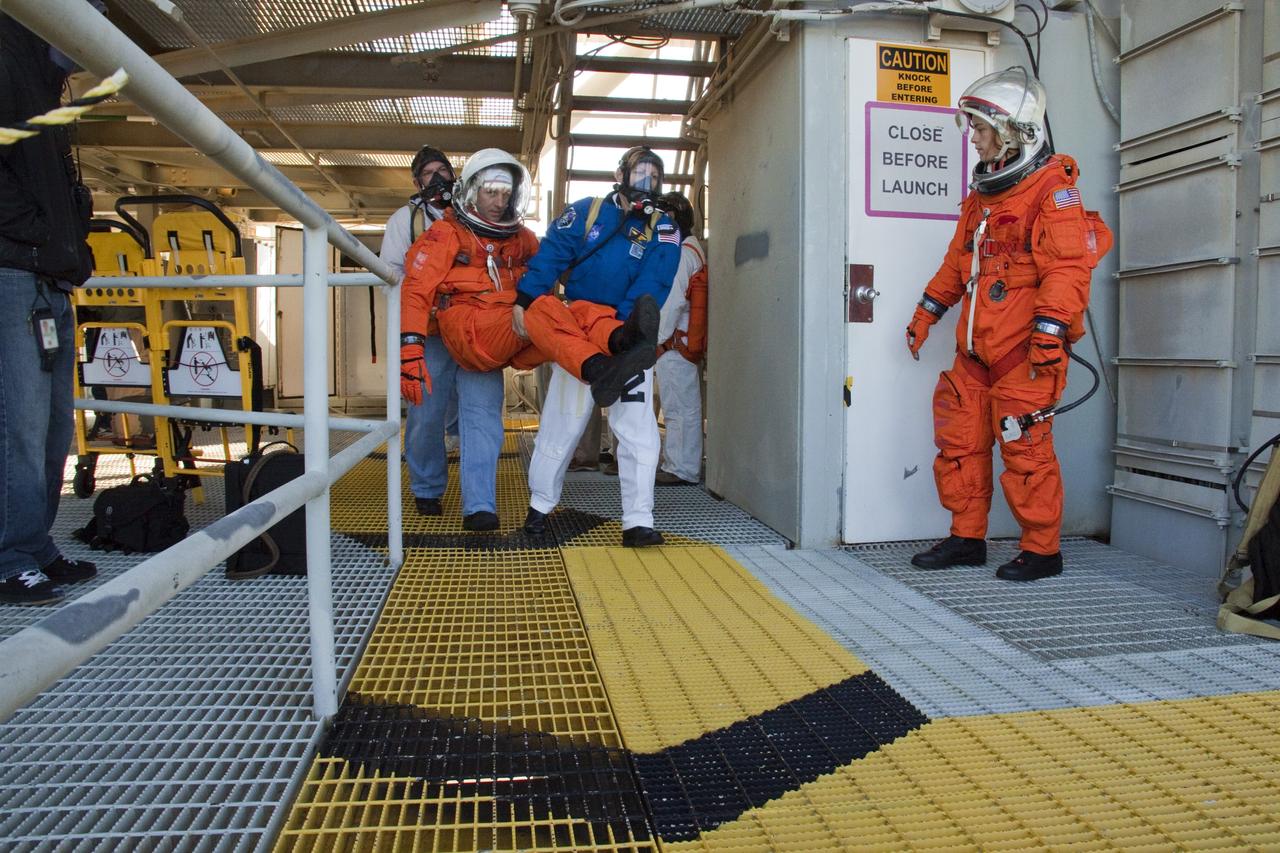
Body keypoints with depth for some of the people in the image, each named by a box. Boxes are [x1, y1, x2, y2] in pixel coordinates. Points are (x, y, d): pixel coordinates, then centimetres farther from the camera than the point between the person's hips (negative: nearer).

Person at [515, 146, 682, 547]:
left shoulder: (663, 229, 3)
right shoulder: (584, 212, 4)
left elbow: (652, 285, -10)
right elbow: (549, 257, -5)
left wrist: (626, 328, -24)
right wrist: (524, 302, -18)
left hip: (629, 343, 1)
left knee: (638, 430, -5)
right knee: (561, 423, 5)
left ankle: (637, 521, 0)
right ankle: (540, 504, 23)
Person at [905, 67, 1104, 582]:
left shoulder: (1051, 189, -8)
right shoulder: (983, 191, 18)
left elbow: (1067, 268, -17)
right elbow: (958, 261, 26)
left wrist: (1049, 330, -24)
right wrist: (928, 310, 26)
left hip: (1025, 351, -8)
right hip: (975, 351, 9)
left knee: (1026, 451, -3)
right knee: (960, 442, 10)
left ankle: (1042, 550, 11)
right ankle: (967, 538, 22)